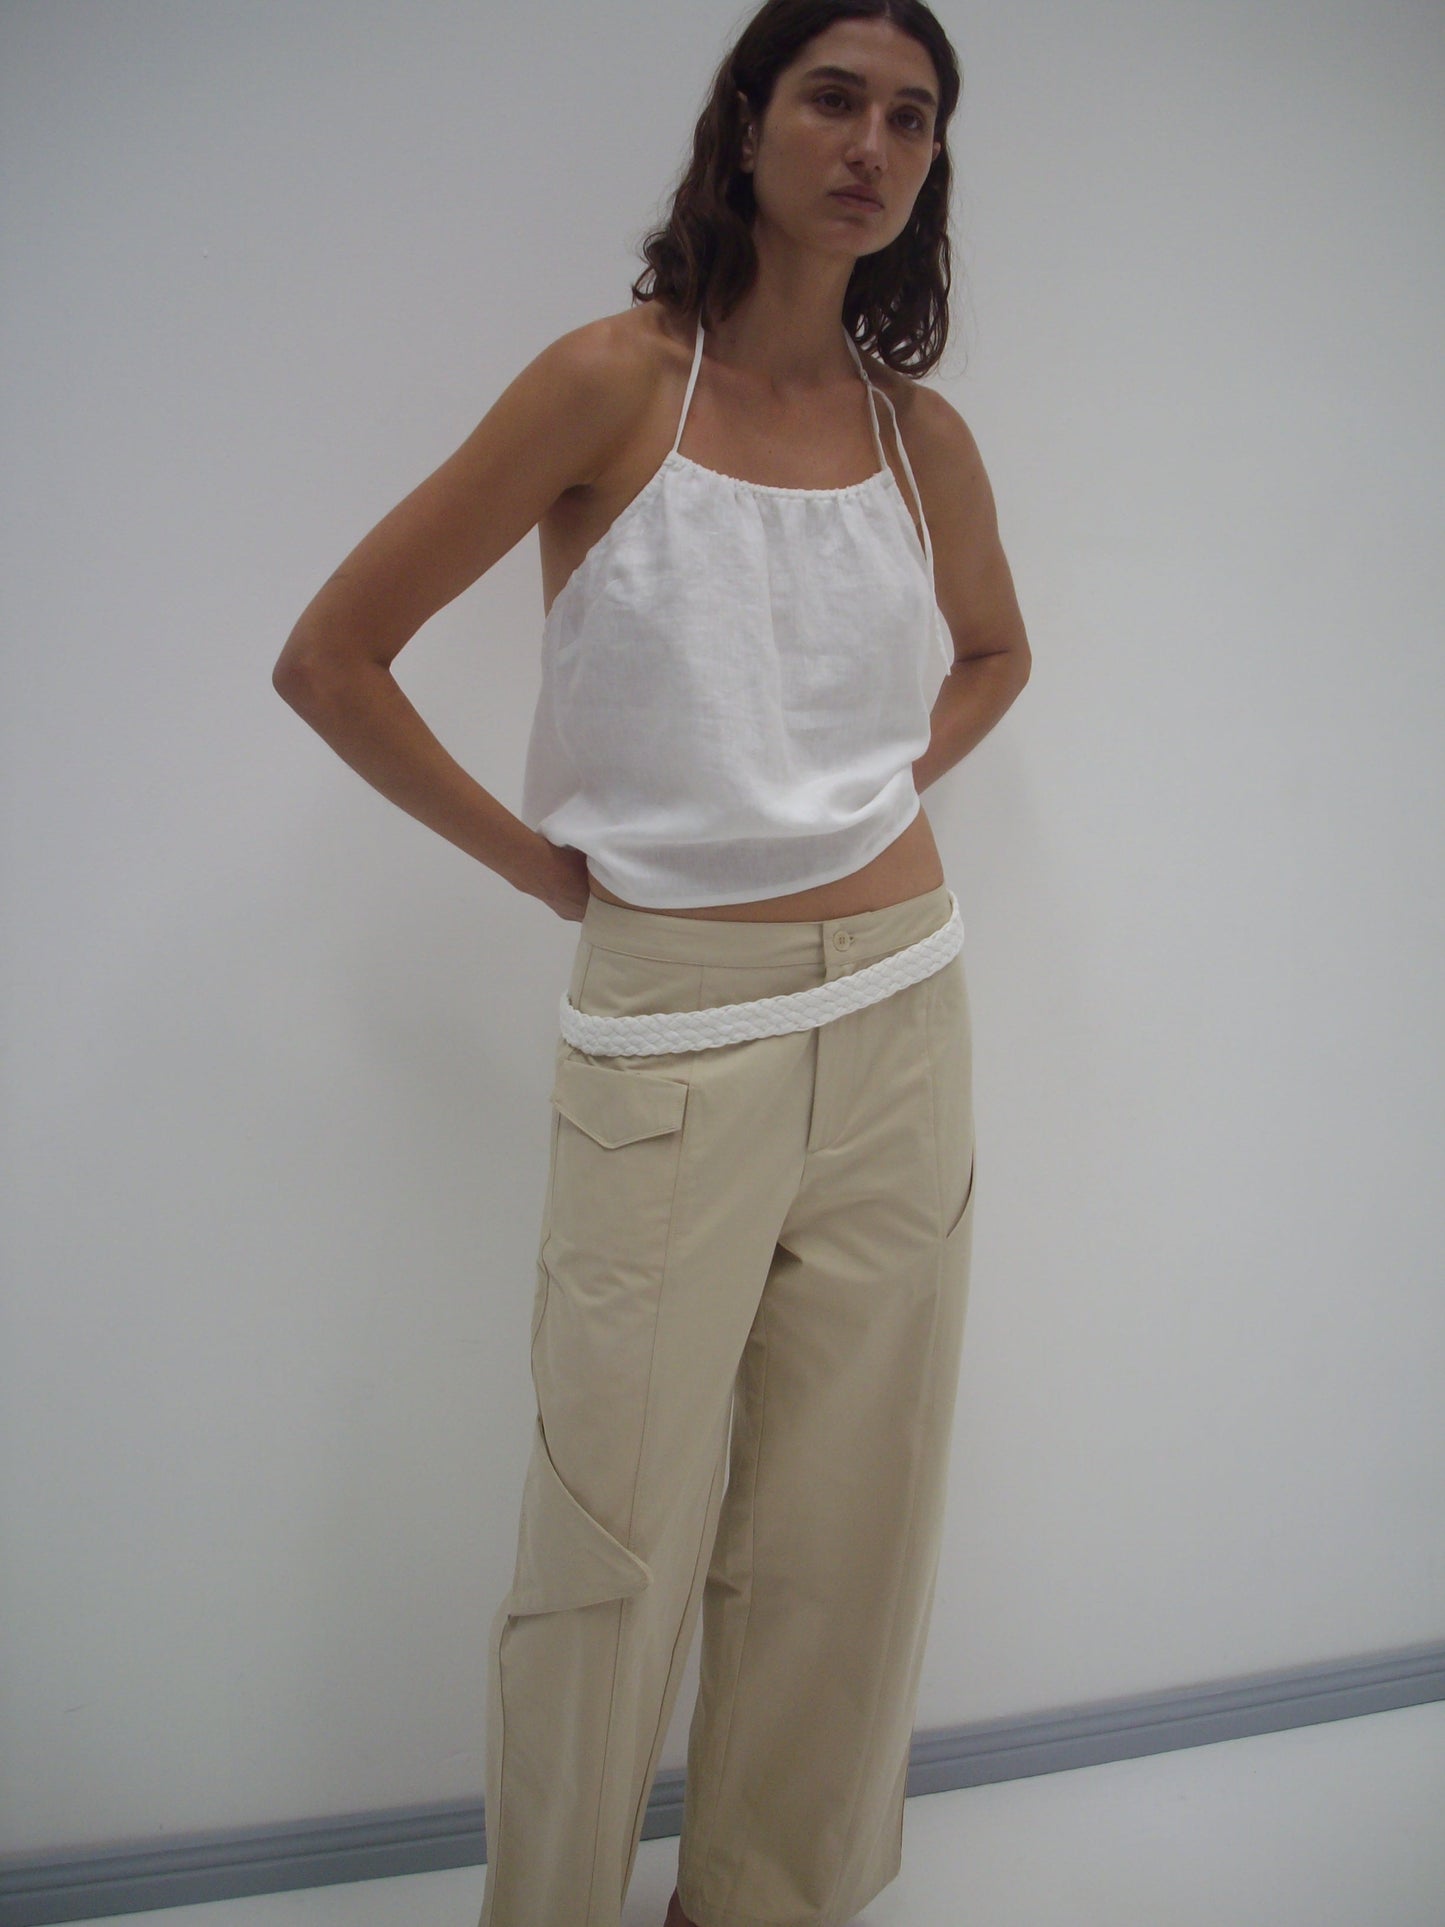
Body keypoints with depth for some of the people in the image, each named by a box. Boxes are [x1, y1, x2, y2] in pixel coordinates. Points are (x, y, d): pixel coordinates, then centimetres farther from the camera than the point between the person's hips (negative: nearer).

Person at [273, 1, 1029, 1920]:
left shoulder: (922, 432, 7)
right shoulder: (618, 380, -6)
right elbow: (329, 657, -6)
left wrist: (876, 792, 9)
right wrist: (532, 856, -2)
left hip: (899, 1020, 4)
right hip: (671, 1037, -4)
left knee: (844, 1528, 13)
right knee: (611, 1549, 5)